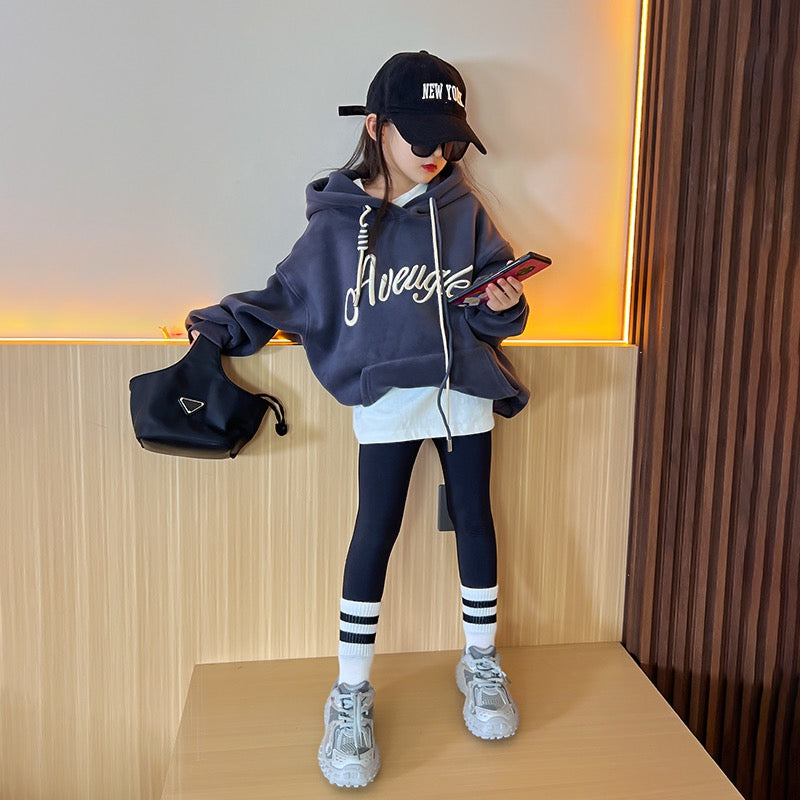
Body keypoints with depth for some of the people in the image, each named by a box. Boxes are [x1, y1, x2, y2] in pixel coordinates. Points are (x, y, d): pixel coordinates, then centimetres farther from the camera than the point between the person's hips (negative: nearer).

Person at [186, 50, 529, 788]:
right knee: (375, 533, -1)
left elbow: (493, 313, 5)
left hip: (465, 393, 2)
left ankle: (481, 662, 31)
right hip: (386, 399, -2)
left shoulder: (465, 213, 2)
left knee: (474, 520, 10)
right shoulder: (338, 221, -1)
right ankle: (352, 694, 13)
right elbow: (289, 296, 4)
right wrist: (221, 324, -6)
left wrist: (504, 306, -16)